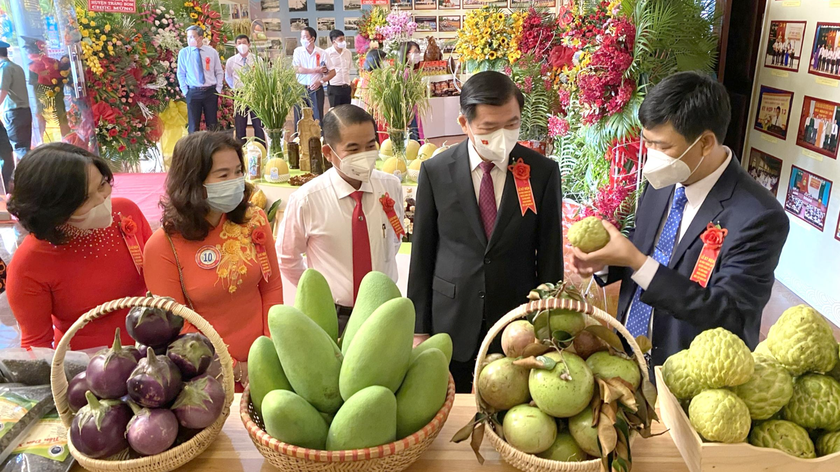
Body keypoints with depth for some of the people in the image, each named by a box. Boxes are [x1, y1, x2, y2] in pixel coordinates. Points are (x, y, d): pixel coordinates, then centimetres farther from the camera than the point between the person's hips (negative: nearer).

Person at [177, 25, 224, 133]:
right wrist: (185, 91, -3)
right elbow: (181, 74, 4)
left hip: (211, 91, 1)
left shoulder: (212, 52, 2)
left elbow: (219, 72, 7)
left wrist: (218, 89, -1)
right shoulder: (183, 53, 1)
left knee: (212, 125, 7)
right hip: (193, 92, -1)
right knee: (193, 126, 2)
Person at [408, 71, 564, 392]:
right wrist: (419, 329, 2)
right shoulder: (435, 172, -5)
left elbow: (550, 257, 0)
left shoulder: (543, 172, -5)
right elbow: (422, 256, 0)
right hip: (451, 326, 0)